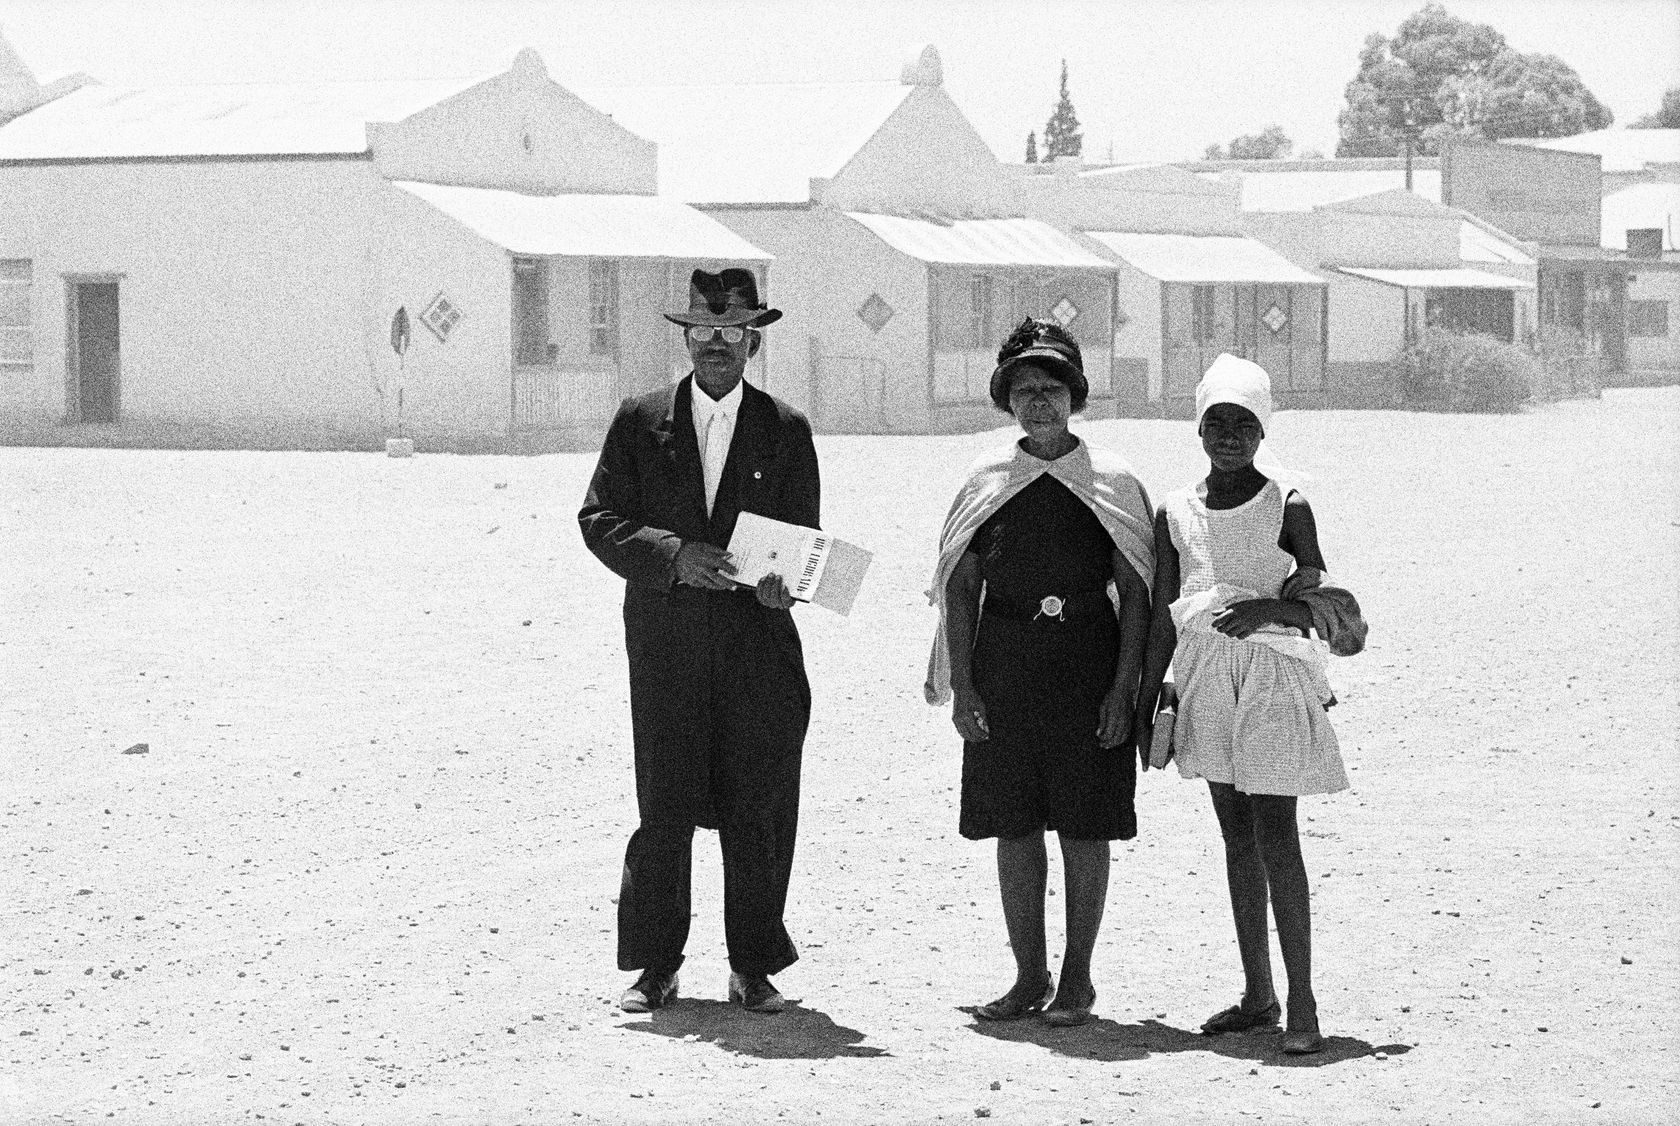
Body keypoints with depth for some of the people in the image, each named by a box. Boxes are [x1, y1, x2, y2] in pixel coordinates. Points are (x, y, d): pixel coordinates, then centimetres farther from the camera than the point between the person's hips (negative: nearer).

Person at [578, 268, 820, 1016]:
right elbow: (599, 520, 3)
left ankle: (754, 966, 11)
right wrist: (673, 556, -13)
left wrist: (782, 579, -15)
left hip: (758, 641, 1)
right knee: (663, 807, -1)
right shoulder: (640, 423, 7)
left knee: (759, 807, 1)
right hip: (665, 642, 0)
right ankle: (654, 968, 8)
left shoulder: (786, 431, 9)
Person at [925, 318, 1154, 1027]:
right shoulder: (987, 483, 7)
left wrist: (1123, 688, -7)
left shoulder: (1111, 483, 1)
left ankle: (1077, 981, 10)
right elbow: (960, 587, 8)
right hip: (1003, 669, 2)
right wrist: (961, 686, 0)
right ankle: (1029, 976, 14)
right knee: (1014, 828, 4)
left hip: (1088, 666, -2)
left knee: (1085, 829, 1)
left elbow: (1135, 591, 0)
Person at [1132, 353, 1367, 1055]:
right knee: (1237, 837, 9)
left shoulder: (1287, 509, -4)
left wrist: (1270, 606, -22)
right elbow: (1163, 615, 10)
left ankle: (1302, 1005, -10)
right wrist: (1146, 703, 9)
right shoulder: (1176, 513, 6)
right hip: (1207, 682, 5)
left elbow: (1318, 608, -3)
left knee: (1276, 839, -10)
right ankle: (1257, 996, 15)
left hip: (1273, 682, -4)